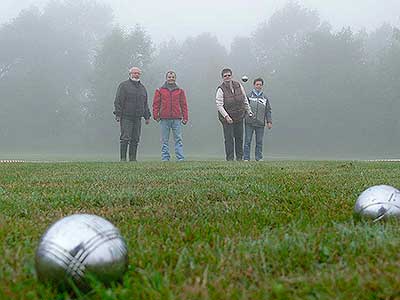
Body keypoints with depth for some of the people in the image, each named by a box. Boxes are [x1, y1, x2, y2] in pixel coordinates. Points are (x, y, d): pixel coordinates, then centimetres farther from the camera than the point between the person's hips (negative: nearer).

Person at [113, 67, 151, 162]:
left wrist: (147, 116, 16)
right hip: (126, 117, -5)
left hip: (137, 118, 5)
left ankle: (133, 158, 9)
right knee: (125, 138, -9)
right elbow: (118, 101, -4)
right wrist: (117, 114, -12)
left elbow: (145, 104, 23)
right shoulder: (124, 85, 2)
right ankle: (123, 158, -6)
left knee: (135, 139, 4)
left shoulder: (142, 88, 19)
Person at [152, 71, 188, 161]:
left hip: (177, 119, 0)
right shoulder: (160, 91, 10)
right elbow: (156, 104, 8)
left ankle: (180, 158, -3)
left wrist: (185, 117, 4)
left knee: (178, 139, -2)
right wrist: (156, 115, -3)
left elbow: (184, 105, 10)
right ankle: (165, 158, 6)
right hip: (164, 119, 0)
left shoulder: (180, 91, 12)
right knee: (164, 140, 2)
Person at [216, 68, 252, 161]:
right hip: (227, 118, -4)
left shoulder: (238, 85, 1)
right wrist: (226, 116, -25)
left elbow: (245, 99, 13)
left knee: (239, 138, 10)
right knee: (229, 139, -6)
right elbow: (219, 105, -17)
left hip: (239, 117, 4)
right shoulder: (220, 89, -12)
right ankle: (230, 158, 2)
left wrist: (248, 111, 17)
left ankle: (239, 157, 21)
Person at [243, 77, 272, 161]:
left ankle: (259, 157, 10)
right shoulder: (248, 96, 6)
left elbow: (268, 111, 13)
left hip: (260, 123, 2)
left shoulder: (265, 98, 13)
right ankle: (246, 158, 1)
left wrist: (269, 121, 6)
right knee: (247, 141, -2)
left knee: (259, 141, 4)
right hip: (249, 123, -2)